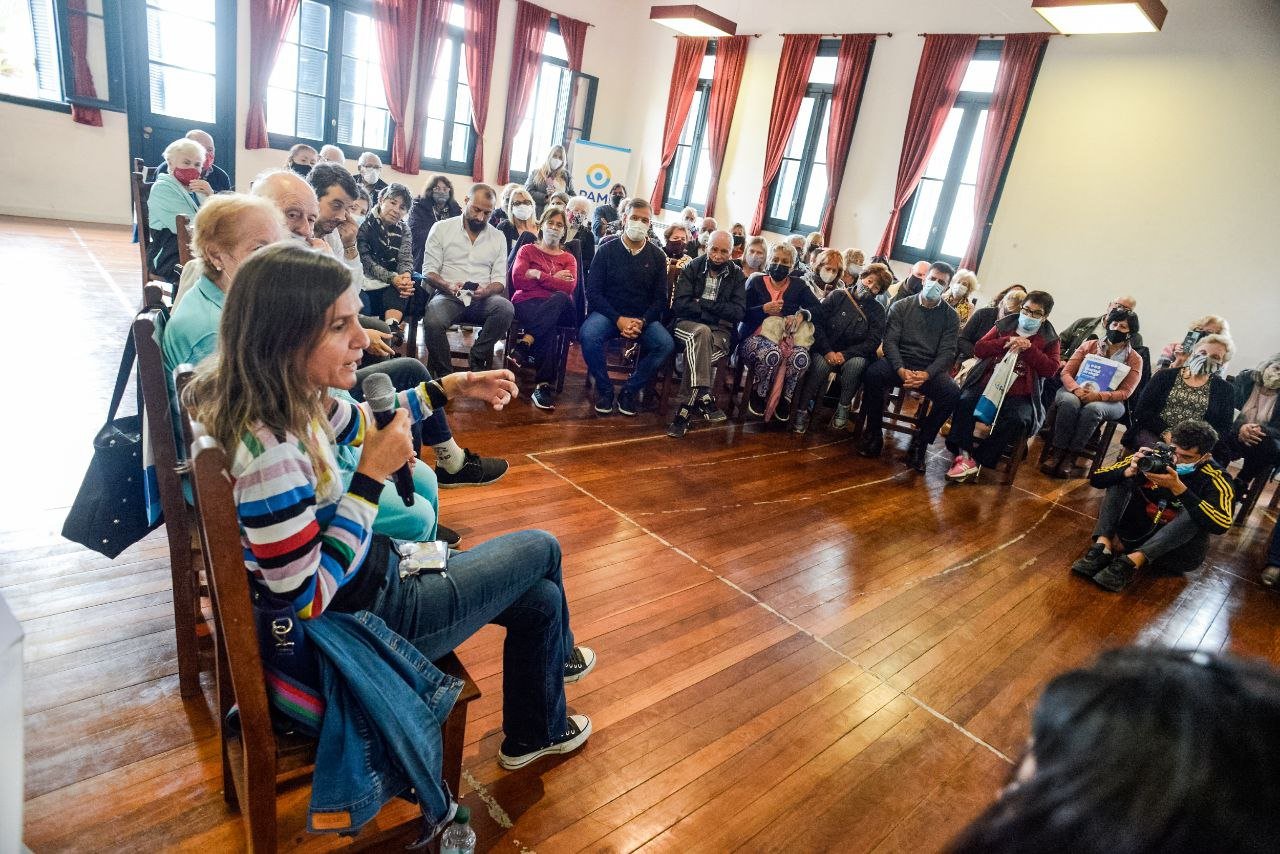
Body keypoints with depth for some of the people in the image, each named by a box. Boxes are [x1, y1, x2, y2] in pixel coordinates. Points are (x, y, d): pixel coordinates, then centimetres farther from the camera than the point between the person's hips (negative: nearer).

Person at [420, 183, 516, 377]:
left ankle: (476, 362, -17)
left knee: (506, 308, -32)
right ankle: (444, 374, -13)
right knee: (432, 321, -35)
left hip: (483, 299, 2)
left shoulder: (498, 237, 13)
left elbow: (500, 281, 8)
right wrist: (447, 286, -18)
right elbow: (429, 272, 4)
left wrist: (485, 291, -15)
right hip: (448, 296, -1)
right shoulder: (441, 228, 8)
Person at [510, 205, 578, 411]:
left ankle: (524, 344, -42)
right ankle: (544, 384, -41)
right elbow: (518, 280, 0)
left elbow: (568, 287, -1)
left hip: (558, 308, 1)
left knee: (560, 298, -39)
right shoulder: (527, 250, 21)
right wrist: (553, 280, 1)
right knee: (549, 327, -39)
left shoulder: (569, 258, 23)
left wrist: (537, 274, -4)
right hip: (527, 303, -1)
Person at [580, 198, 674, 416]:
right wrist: (618, 319, -17)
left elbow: (660, 299, 5)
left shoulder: (657, 256, 7)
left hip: (643, 318, 2)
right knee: (588, 335, -33)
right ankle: (604, 388, -10)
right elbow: (593, 291, -4)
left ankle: (630, 390, -8)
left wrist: (642, 322, -14)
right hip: (609, 313, -1)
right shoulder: (607, 250, 1)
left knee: (666, 344, -26)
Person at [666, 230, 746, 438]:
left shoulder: (737, 275, 8)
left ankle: (685, 410, -30)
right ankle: (704, 398, -45)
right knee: (702, 333, -38)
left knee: (699, 352, -34)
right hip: (688, 324, -1)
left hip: (720, 330, 1)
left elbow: (738, 312, -4)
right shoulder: (692, 268, 3)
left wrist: (703, 303, -11)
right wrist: (715, 312, -11)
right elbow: (680, 305, -8)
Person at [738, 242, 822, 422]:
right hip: (756, 337, -2)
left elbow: (818, 309, 3)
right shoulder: (756, 282, 7)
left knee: (801, 358, -32)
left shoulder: (798, 286, 13)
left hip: (785, 338, 3)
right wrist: (763, 309, -15)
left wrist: (802, 314, -17)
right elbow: (742, 314, 1)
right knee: (773, 354, -38)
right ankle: (757, 394, -10)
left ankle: (785, 399, -7)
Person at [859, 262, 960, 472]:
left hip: (930, 370, 1)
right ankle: (874, 435, -17)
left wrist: (926, 374, -20)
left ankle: (920, 443, -11)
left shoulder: (950, 316, 9)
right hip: (899, 363, -1)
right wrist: (901, 370, -21)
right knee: (873, 373, -33)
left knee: (952, 393, -29)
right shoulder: (901, 307, 7)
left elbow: (947, 352, 0)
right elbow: (890, 341, -3)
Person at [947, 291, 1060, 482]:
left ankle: (977, 461, -21)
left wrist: (1029, 349, -12)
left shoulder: (1050, 339, 11)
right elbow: (978, 349, 5)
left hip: (1019, 394, -1)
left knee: (1016, 419, -31)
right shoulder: (1003, 326, 15)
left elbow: (1051, 369, -2)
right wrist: (1006, 342, -10)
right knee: (965, 402, -29)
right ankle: (964, 455, -24)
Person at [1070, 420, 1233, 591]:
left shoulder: (1216, 478, -13)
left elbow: (1221, 525, -32)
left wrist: (1178, 488, -36)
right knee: (1121, 478, -13)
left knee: (1196, 511, -29)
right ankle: (1103, 547, -31)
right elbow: (1096, 478, -9)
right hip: (1139, 531, 3)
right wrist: (1129, 471, -28)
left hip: (1177, 547, -3)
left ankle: (1132, 561, -40)